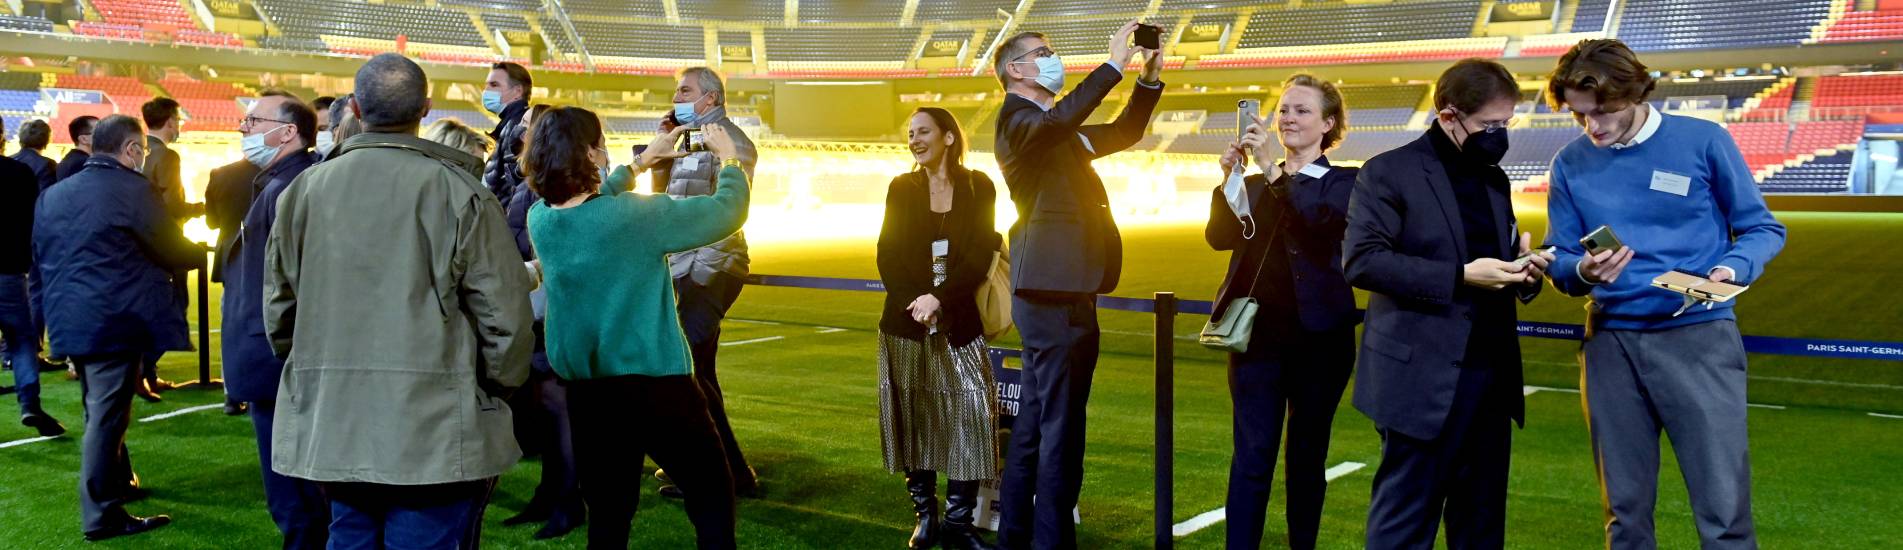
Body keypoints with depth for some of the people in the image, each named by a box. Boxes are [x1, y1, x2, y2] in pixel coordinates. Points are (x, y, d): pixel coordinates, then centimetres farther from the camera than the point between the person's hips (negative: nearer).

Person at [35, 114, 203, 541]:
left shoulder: (53, 195, 11)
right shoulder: (132, 189, -12)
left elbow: (39, 254, 17)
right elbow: (173, 251, -7)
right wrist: (202, 252, 13)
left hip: (70, 322, 8)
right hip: (115, 321, -8)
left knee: (102, 410, 22)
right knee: (107, 417, -4)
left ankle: (118, 484, 36)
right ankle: (101, 515, 0)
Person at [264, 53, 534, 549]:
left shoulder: (304, 190, 5)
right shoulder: (458, 192, -9)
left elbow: (280, 307, 12)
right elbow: (504, 314, -9)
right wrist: (498, 391, 7)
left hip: (332, 432, 5)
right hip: (435, 434, -4)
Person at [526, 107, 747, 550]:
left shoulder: (540, 219, -2)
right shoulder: (638, 214, -19)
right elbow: (728, 211, -8)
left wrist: (642, 162, 23)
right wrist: (729, 159, 9)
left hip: (585, 389, 6)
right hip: (654, 383, -6)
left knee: (607, 513, 13)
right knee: (711, 492, 9)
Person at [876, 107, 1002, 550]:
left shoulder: (978, 188, 2)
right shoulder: (901, 189, 7)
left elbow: (980, 256, -5)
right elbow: (887, 255, 2)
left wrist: (939, 298, -16)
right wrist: (912, 302, -12)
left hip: (958, 320, -1)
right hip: (906, 321, 2)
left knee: (970, 414, -8)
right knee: (913, 416, 3)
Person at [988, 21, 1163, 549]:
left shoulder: (1057, 132, 21)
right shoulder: (1017, 119, -9)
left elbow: (1123, 132, 26)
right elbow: (1061, 118, -32)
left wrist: (1150, 79, 13)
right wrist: (1113, 64, -30)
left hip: (1057, 291, 10)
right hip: (1054, 292, -10)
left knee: (1034, 421, 14)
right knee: (1060, 424, -8)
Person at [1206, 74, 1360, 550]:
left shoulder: (1343, 182, 2)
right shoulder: (1255, 183, 12)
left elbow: (1324, 221, -20)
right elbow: (1219, 236, -3)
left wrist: (1273, 170, -25)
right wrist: (1230, 178, -17)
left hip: (1318, 337, -2)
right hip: (1257, 332, 2)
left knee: (1307, 456, 9)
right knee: (1253, 454, -3)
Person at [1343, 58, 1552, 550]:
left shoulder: (1494, 177, 16)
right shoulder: (1390, 172, -6)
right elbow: (1360, 260, -16)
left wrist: (1524, 271, 1)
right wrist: (1460, 276, -20)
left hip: (1492, 374, 7)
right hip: (1422, 377, -7)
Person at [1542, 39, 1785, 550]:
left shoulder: (1703, 140, -3)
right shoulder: (1571, 163, 4)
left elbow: (1762, 229, 4)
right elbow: (1560, 261, 7)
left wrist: (1732, 268, -17)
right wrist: (1584, 271, -16)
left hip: (1699, 336, -2)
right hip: (1610, 340, 3)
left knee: (1724, 505, -4)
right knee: (1625, 507, 11)